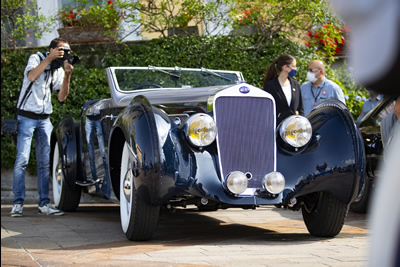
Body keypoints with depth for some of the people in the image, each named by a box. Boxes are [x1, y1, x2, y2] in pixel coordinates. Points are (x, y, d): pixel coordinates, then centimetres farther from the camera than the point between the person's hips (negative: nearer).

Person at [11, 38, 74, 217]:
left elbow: (62, 96, 1)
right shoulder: (36, 59, -1)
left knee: (46, 162, 2)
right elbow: (31, 76, -23)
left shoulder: (58, 70, 12)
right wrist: (49, 58, -22)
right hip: (27, 117, -5)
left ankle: (44, 203, 6)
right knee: (22, 160, -10)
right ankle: (18, 203, -8)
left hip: (45, 120, 5)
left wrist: (67, 75, -11)